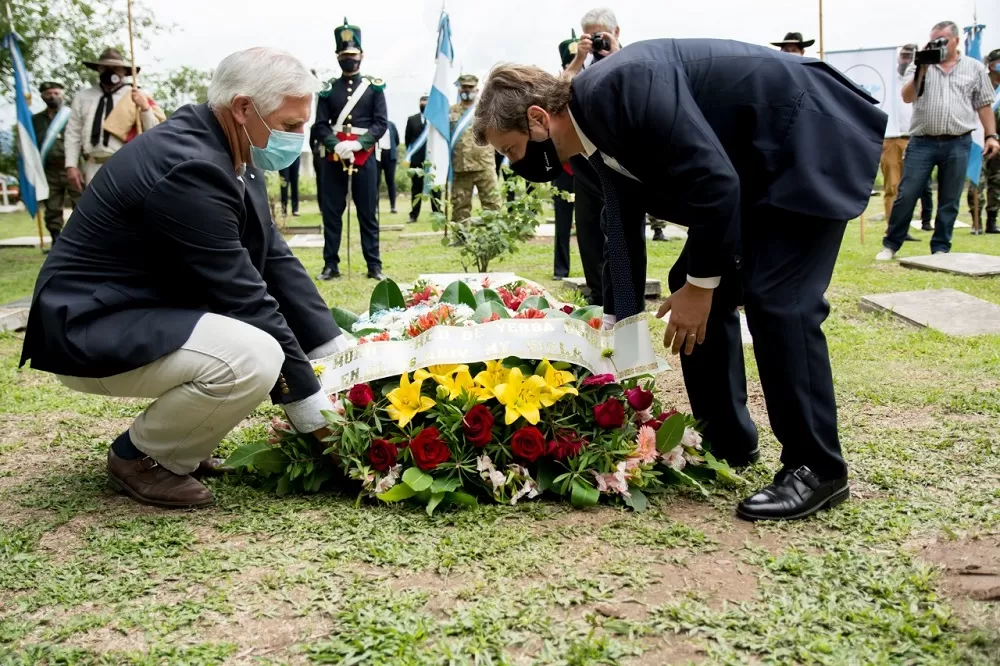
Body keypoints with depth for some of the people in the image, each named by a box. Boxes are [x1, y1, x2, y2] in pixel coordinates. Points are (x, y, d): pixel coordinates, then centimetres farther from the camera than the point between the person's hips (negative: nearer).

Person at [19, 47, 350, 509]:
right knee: (254, 358, -30)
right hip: (92, 329, -10)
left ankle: (175, 440, 14)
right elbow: (242, 298, -26)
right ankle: (140, 455, -4)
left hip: (152, 314, 10)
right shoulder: (189, 167, -27)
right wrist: (310, 404, -18)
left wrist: (341, 354, -2)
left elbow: (274, 261, 3)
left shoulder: (230, 154, 3)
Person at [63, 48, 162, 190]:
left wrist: (145, 108, -16)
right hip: (94, 167, 3)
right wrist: (71, 165, 5)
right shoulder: (83, 97, 13)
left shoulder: (137, 97, 5)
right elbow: (73, 133, 12)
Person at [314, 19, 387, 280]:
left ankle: (374, 266, 8)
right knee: (331, 213, 4)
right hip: (333, 159, 1)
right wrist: (336, 145, -17)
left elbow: (381, 123, -3)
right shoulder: (327, 89, 7)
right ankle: (331, 265, 11)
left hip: (365, 158, -1)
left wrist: (357, 144, -16)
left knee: (368, 213, 4)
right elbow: (320, 125, 2)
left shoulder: (374, 87, 5)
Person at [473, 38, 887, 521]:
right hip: (758, 161, 9)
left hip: (813, 142, -9)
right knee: (693, 285, 6)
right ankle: (725, 441, 18)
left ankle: (816, 467, -5)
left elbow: (714, 181, -30)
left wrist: (702, 282, -20)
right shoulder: (601, 136, 2)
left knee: (775, 297, -18)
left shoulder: (624, 85, -28)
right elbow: (621, 234, 9)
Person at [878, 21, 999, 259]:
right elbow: (907, 97, -5)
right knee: (906, 195, -3)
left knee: (949, 201, 4)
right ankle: (890, 244, 8)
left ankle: (941, 248, 13)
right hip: (922, 142, -1)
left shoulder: (975, 68, 10)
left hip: (958, 144, 1)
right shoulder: (921, 66, 9)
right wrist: (922, 69, -14)